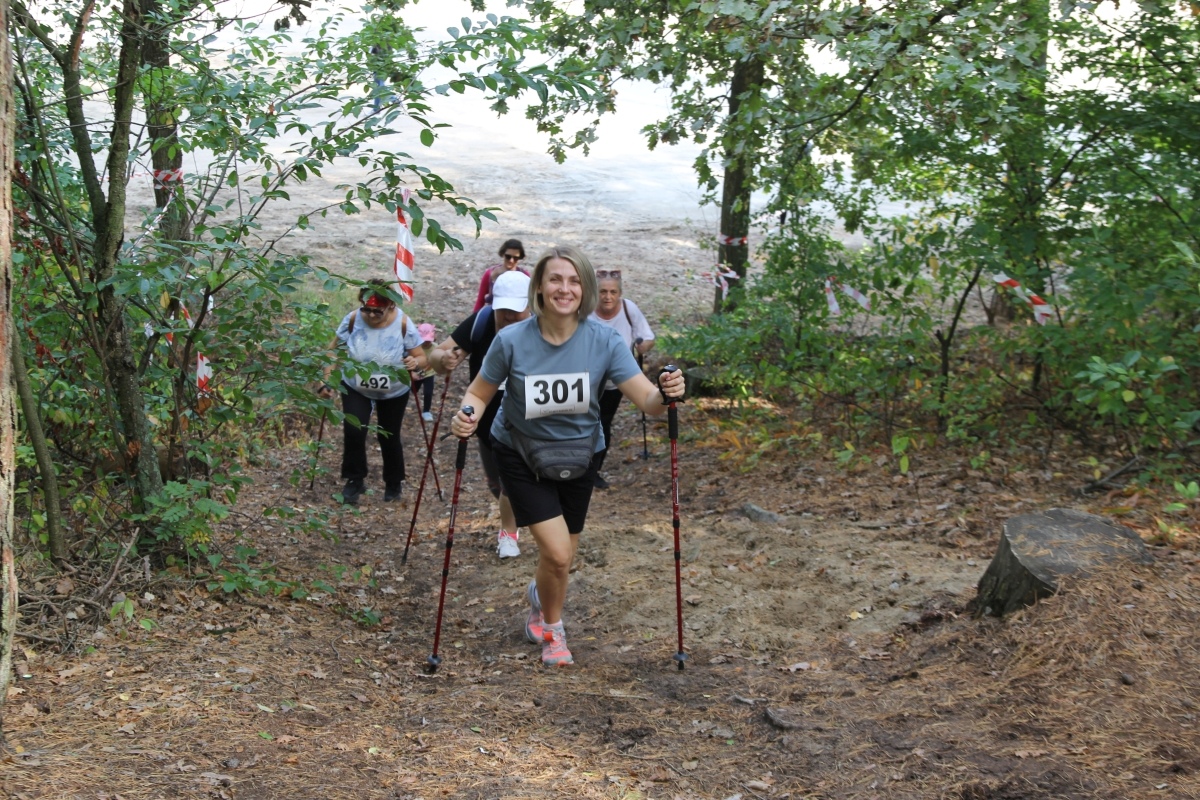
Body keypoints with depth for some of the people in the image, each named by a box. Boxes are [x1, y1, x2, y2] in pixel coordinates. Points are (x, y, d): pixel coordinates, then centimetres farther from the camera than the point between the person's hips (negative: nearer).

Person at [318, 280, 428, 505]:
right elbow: (334, 352, -8)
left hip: (394, 392, 0)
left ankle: (394, 484, 35)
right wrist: (327, 381, -13)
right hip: (355, 388, 0)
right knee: (353, 431, -17)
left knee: (389, 437, 10)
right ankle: (355, 480, 6)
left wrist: (416, 363, -40)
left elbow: (422, 358, -18)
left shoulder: (403, 324, -24)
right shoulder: (353, 319, -21)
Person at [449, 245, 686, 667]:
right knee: (557, 553, -13)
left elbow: (646, 399, -25)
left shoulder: (603, 340, -20)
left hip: (578, 455, 2)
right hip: (521, 455, -2)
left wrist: (665, 395, -48)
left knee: (562, 556, 15)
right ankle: (551, 627, 19)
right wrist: (466, 417, -31)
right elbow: (479, 394, -9)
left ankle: (538, 597, 52)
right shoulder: (511, 341, -22)